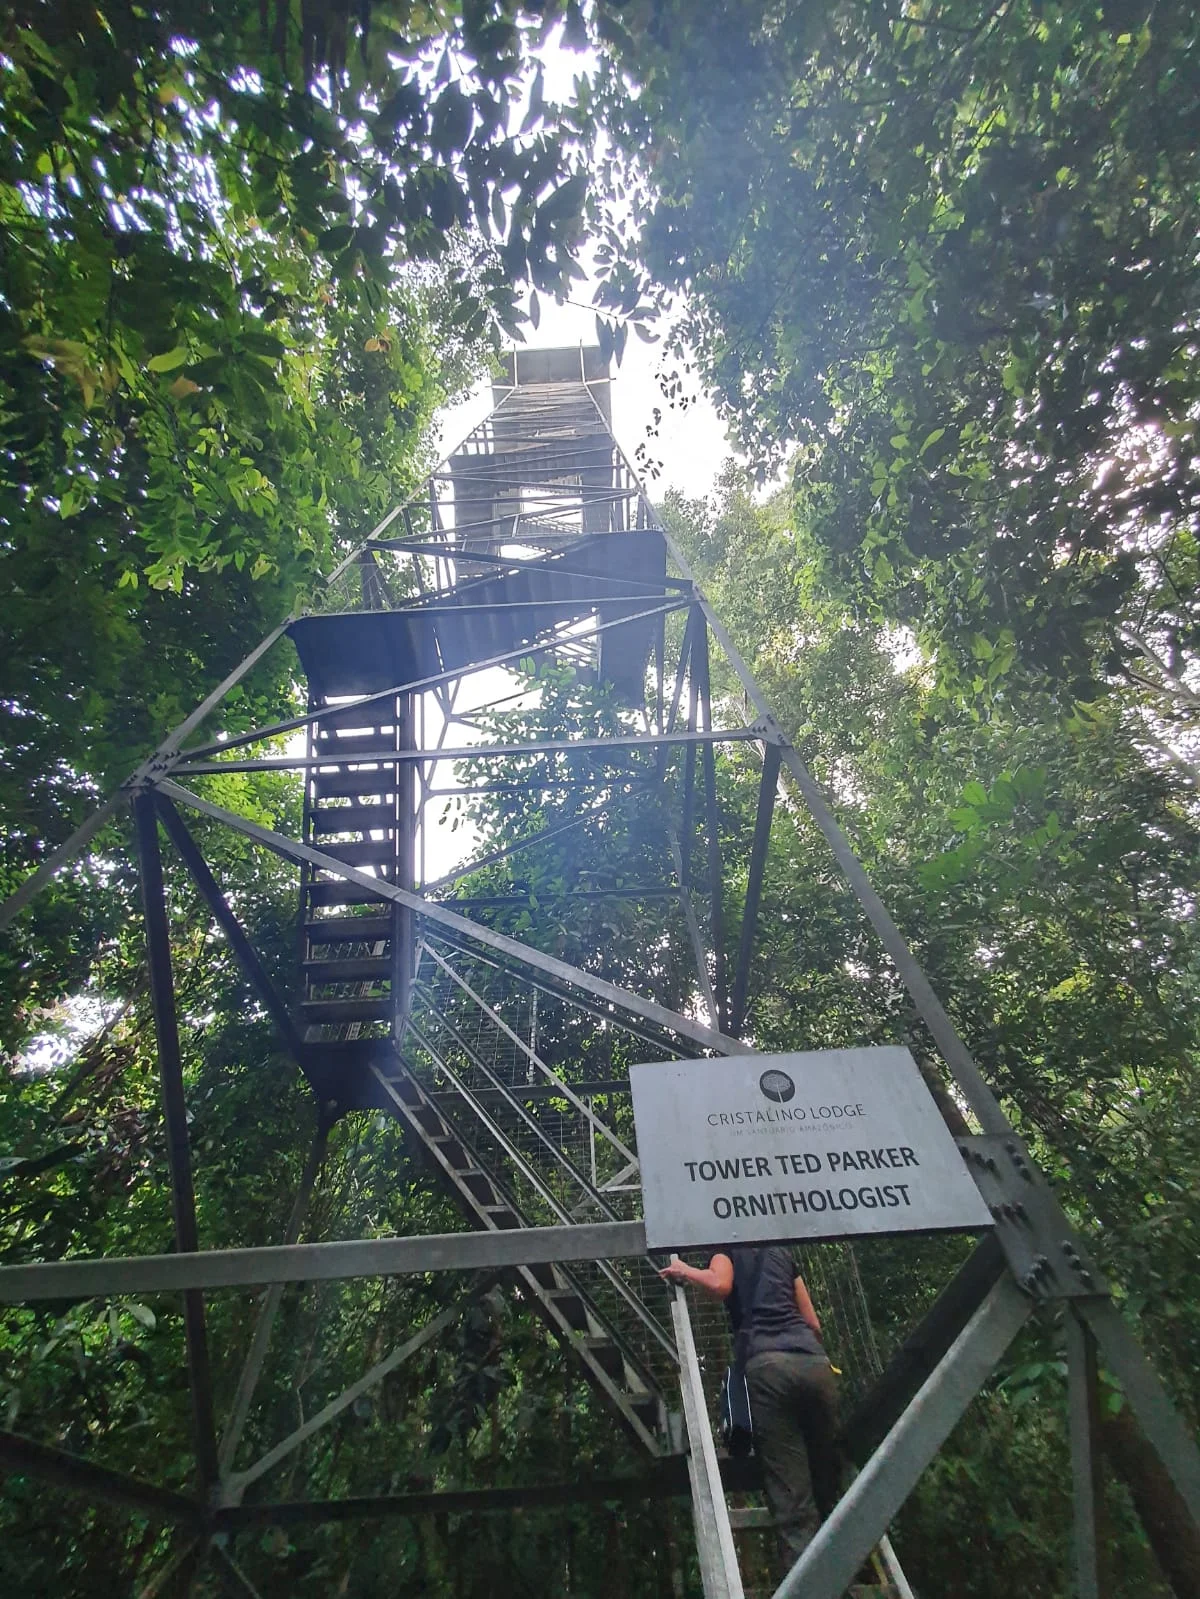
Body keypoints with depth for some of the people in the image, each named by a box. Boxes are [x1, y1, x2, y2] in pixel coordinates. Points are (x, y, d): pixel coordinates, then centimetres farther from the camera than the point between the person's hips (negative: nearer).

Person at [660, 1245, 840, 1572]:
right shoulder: (782, 1251, 29)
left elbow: (719, 1284, -5)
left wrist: (684, 1271, 12)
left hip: (769, 1363, -4)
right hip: (815, 1362, 5)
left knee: (793, 1501, -5)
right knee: (828, 1489, 12)